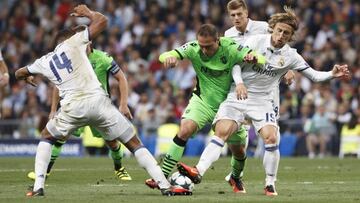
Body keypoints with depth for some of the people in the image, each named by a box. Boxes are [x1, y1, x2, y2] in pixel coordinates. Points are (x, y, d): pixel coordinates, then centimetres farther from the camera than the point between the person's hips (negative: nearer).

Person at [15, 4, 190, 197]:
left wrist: (27, 77, 62)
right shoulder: (74, 41, 12)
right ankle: (165, 186, -4)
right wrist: (88, 12, 28)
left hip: (72, 107, 2)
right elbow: (102, 21, 7)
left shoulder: (44, 61, 21)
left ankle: (38, 187, 16)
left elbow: (19, 73, 38)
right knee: (134, 143, 6)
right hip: (97, 101, -2)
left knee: (46, 137, 30)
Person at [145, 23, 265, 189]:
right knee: (185, 130, -25)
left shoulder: (230, 49, -20)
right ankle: (162, 176, -21)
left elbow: (261, 60, -24)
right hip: (202, 101, -1)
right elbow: (165, 56, -26)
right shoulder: (194, 48, -18)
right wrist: (169, 57, -51)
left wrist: (254, 57, -48)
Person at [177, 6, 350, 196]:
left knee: (271, 138, -18)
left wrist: (332, 74, -12)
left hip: (262, 101, 1)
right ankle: (198, 172, -29)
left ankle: (270, 184, -1)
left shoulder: (291, 56, 0)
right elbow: (236, 64, -5)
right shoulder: (255, 41, -5)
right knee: (222, 131, -20)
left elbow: (313, 75, 5)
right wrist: (239, 83, -23)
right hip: (238, 96, -1)